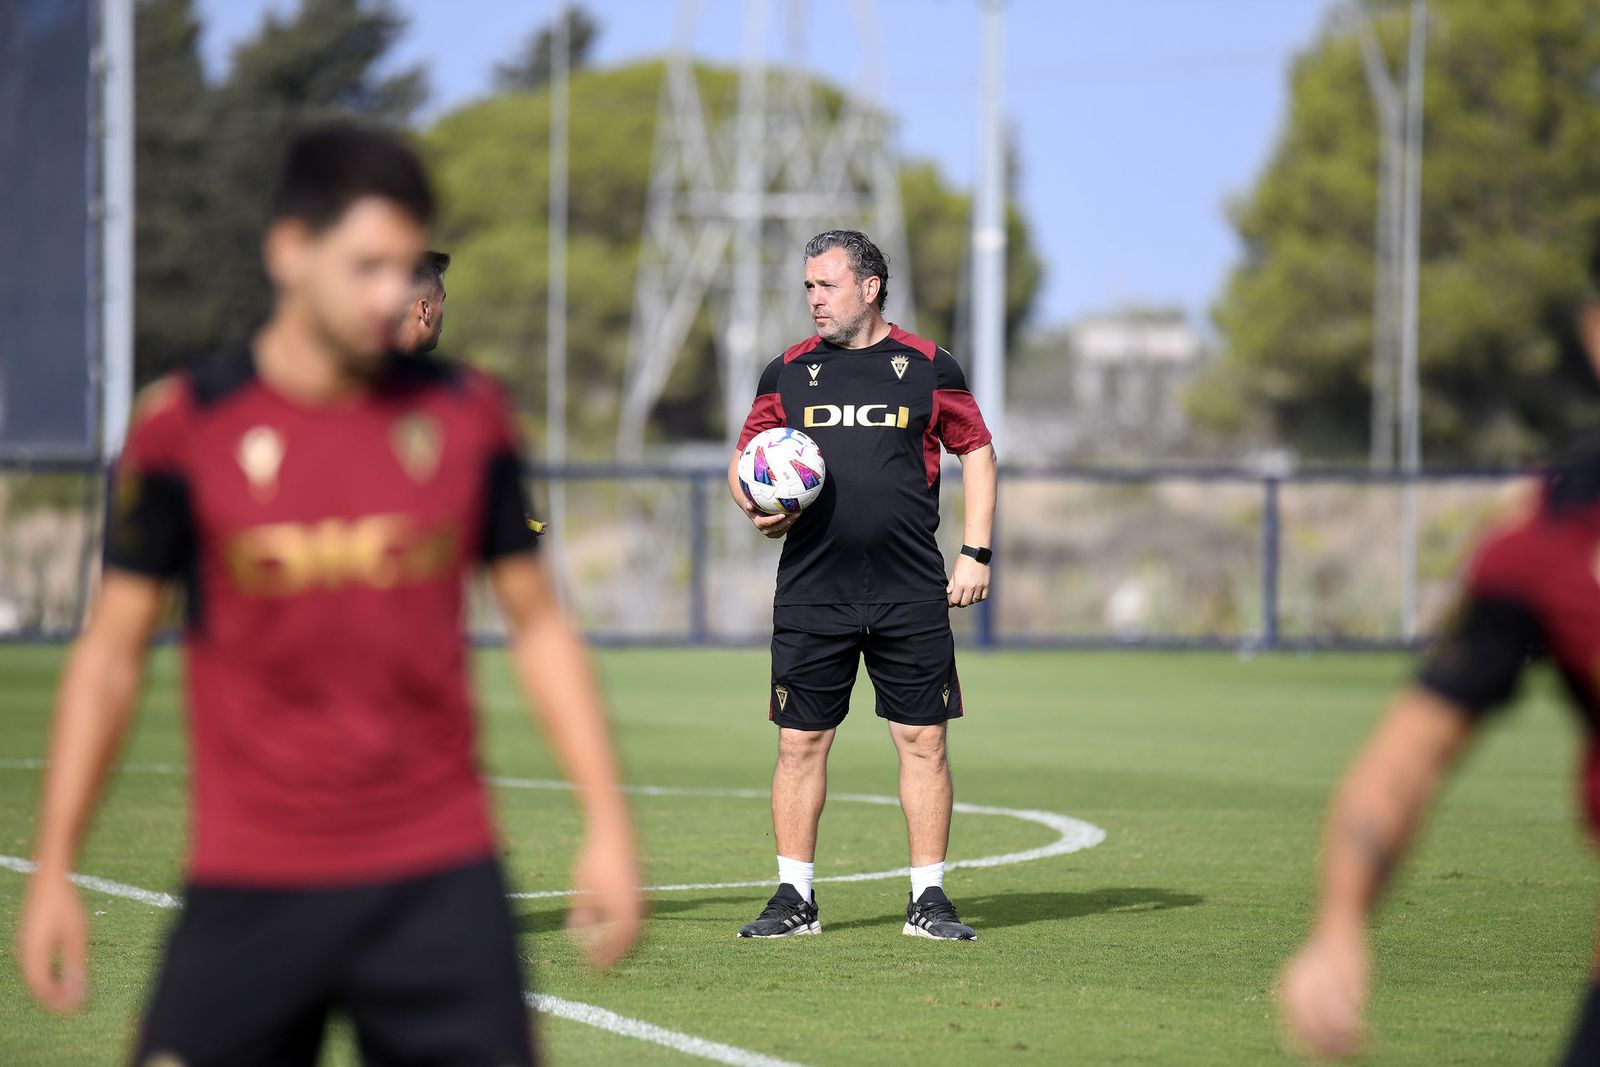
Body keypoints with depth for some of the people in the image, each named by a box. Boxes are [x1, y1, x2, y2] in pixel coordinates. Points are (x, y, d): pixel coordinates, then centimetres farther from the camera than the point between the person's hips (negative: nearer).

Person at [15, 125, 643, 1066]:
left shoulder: (465, 415, 4)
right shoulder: (187, 426, -2)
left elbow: (538, 623, 12)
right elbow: (112, 651, 4)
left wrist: (608, 823, 5)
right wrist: (53, 872, 2)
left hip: (441, 882, 2)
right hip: (246, 885, -1)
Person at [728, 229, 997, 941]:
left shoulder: (927, 367, 5)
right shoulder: (788, 372, 9)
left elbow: (976, 451, 12)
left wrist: (975, 552, 4)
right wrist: (753, 505, -7)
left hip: (912, 596, -1)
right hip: (811, 594, 1)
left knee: (922, 742, 0)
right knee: (800, 743, 1)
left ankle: (928, 898, 8)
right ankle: (794, 899, 9)